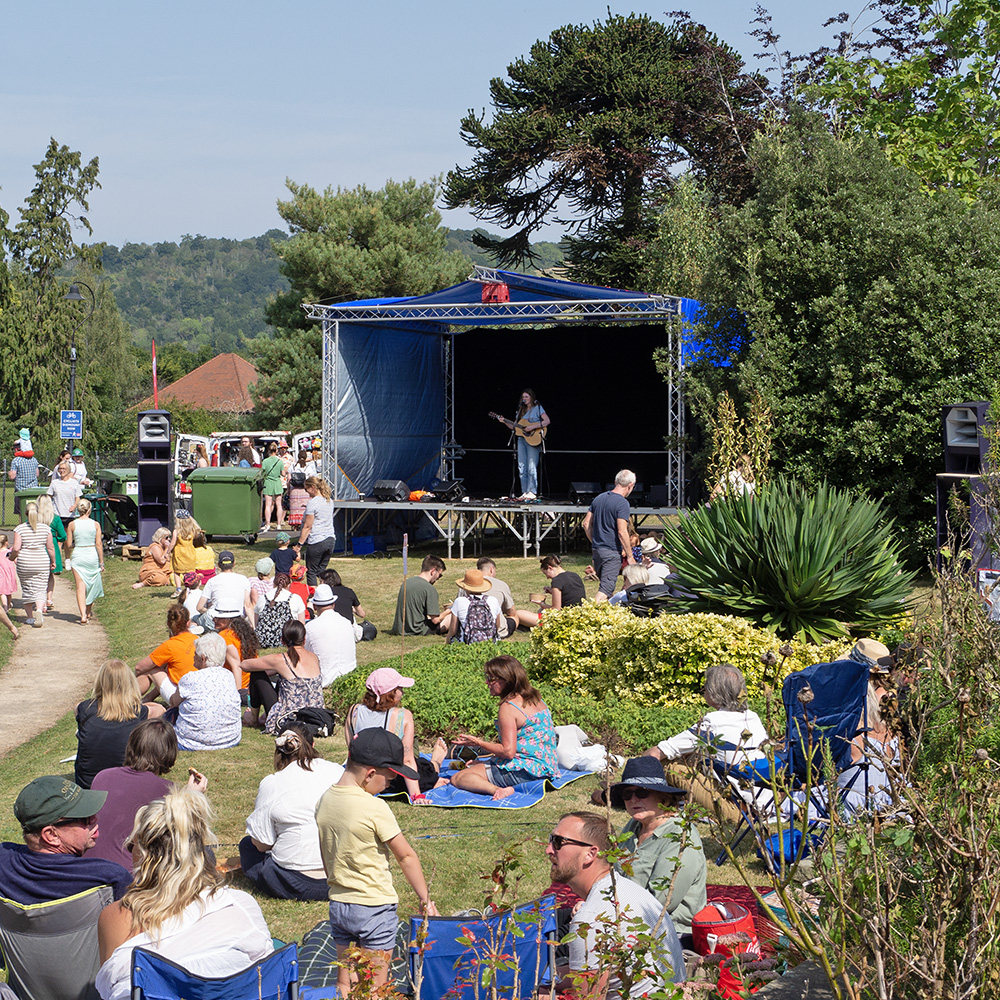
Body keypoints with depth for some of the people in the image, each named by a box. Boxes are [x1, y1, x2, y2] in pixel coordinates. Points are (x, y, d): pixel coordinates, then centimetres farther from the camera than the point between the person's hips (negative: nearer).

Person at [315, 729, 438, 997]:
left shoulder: (325, 800, 0)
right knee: (375, 987, 4)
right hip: (375, 907, -6)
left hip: (338, 904, 6)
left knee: (345, 983, 15)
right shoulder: (375, 809, -19)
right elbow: (406, 856, -12)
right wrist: (425, 900, -3)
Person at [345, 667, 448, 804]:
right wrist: (416, 795, -19)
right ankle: (435, 765, 58)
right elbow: (407, 760, -22)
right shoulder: (403, 716, -23)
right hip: (394, 783, -4)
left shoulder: (354, 712, -12)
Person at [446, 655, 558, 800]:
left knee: (457, 778, -9)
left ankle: (498, 790, -32)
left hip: (524, 771, -10)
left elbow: (508, 751, -21)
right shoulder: (537, 700, 11)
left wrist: (478, 743, -8)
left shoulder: (508, 708, -17)